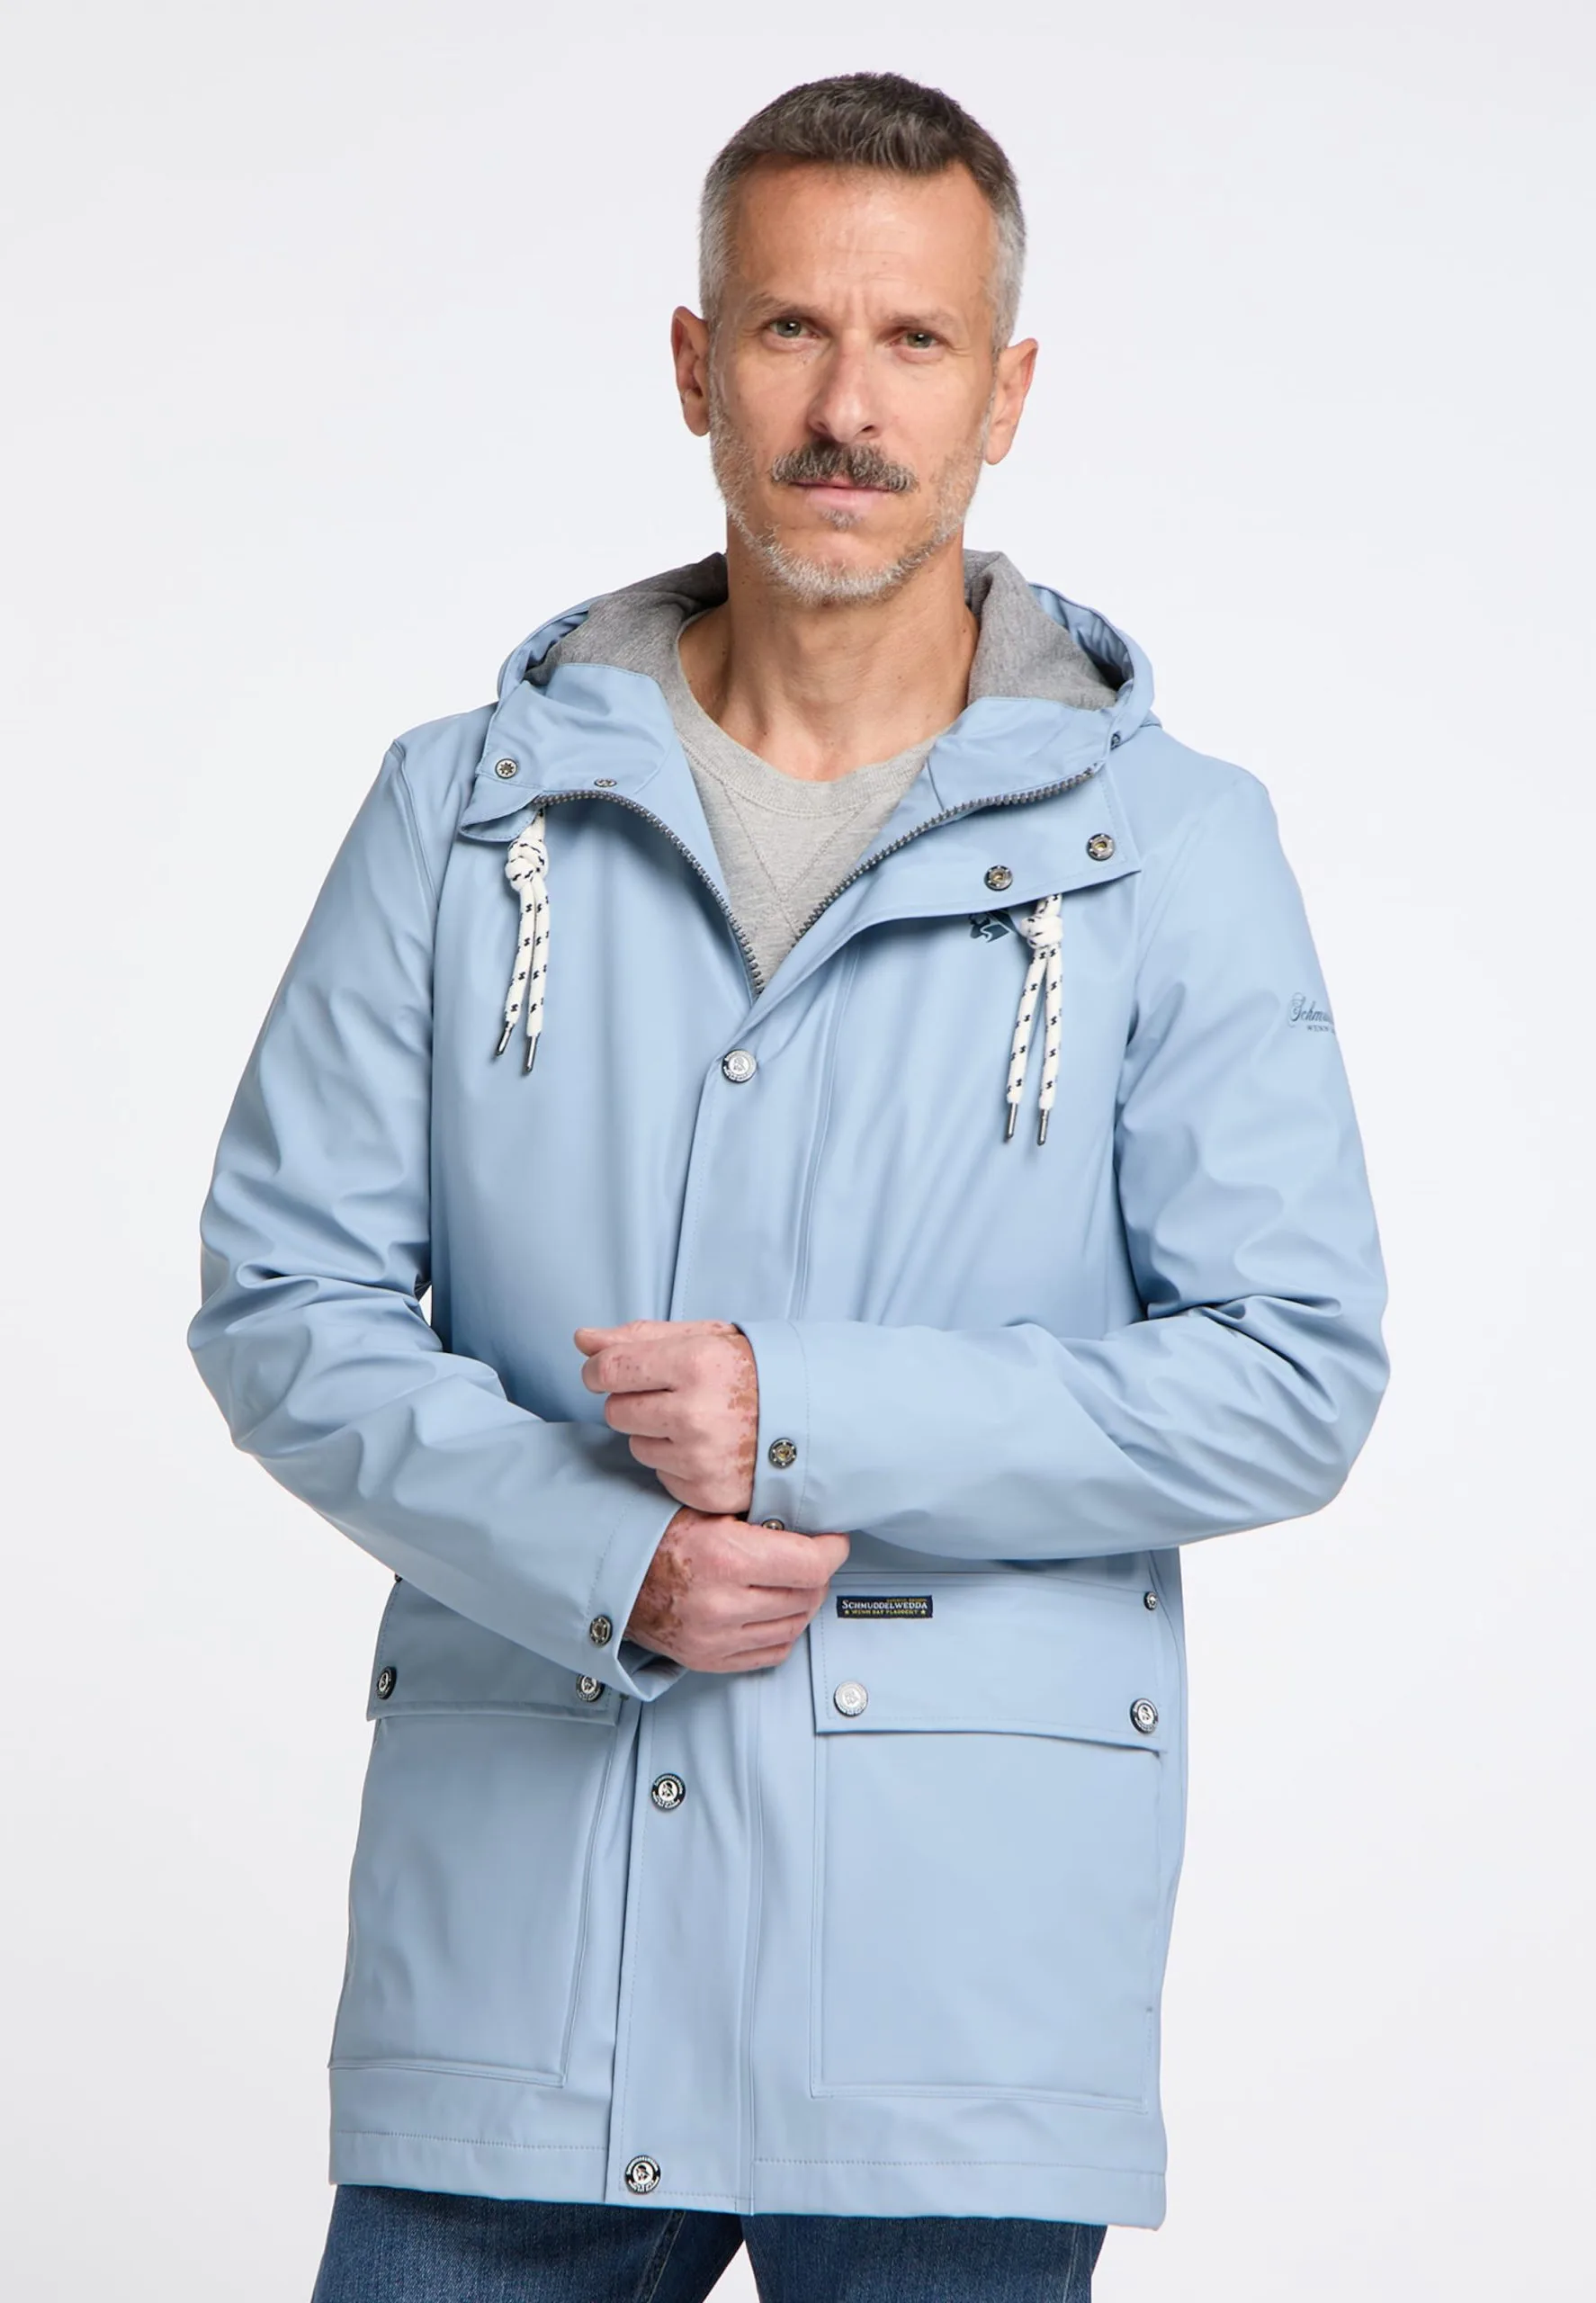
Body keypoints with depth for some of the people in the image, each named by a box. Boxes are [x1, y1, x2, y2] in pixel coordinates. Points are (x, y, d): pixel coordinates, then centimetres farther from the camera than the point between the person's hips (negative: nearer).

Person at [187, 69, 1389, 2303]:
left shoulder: (1175, 850, 1)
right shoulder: (467, 808, 6)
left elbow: (1293, 1377, -4)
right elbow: (282, 1301, 4)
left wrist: (813, 1423, -13)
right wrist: (598, 1560, -12)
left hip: (961, 1949, -1)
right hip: (507, 1924, 1)